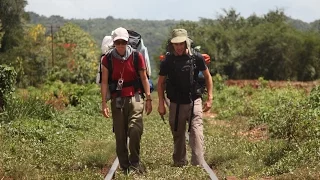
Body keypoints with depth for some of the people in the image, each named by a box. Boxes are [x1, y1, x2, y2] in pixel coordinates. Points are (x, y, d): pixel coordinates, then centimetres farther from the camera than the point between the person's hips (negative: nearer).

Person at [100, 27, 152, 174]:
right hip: (117, 100, 1)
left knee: (135, 130, -18)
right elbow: (104, 82, 1)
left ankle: (135, 162, -3)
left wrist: (148, 99, 2)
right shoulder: (108, 59, 1)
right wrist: (104, 103, -6)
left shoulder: (137, 56, -1)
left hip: (134, 97, -1)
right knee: (120, 135, 4)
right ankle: (125, 166, 13)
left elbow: (144, 79, 4)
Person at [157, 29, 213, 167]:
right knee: (178, 136, 12)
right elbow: (161, 82, 7)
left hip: (194, 102, -2)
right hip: (176, 104, 2)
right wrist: (161, 103, 2)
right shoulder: (168, 61, -3)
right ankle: (179, 164, 25)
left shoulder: (196, 57, -5)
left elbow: (207, 76, 6)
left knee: (196, 133, -13)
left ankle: (198, 165, -15)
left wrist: (209, 98, 3)